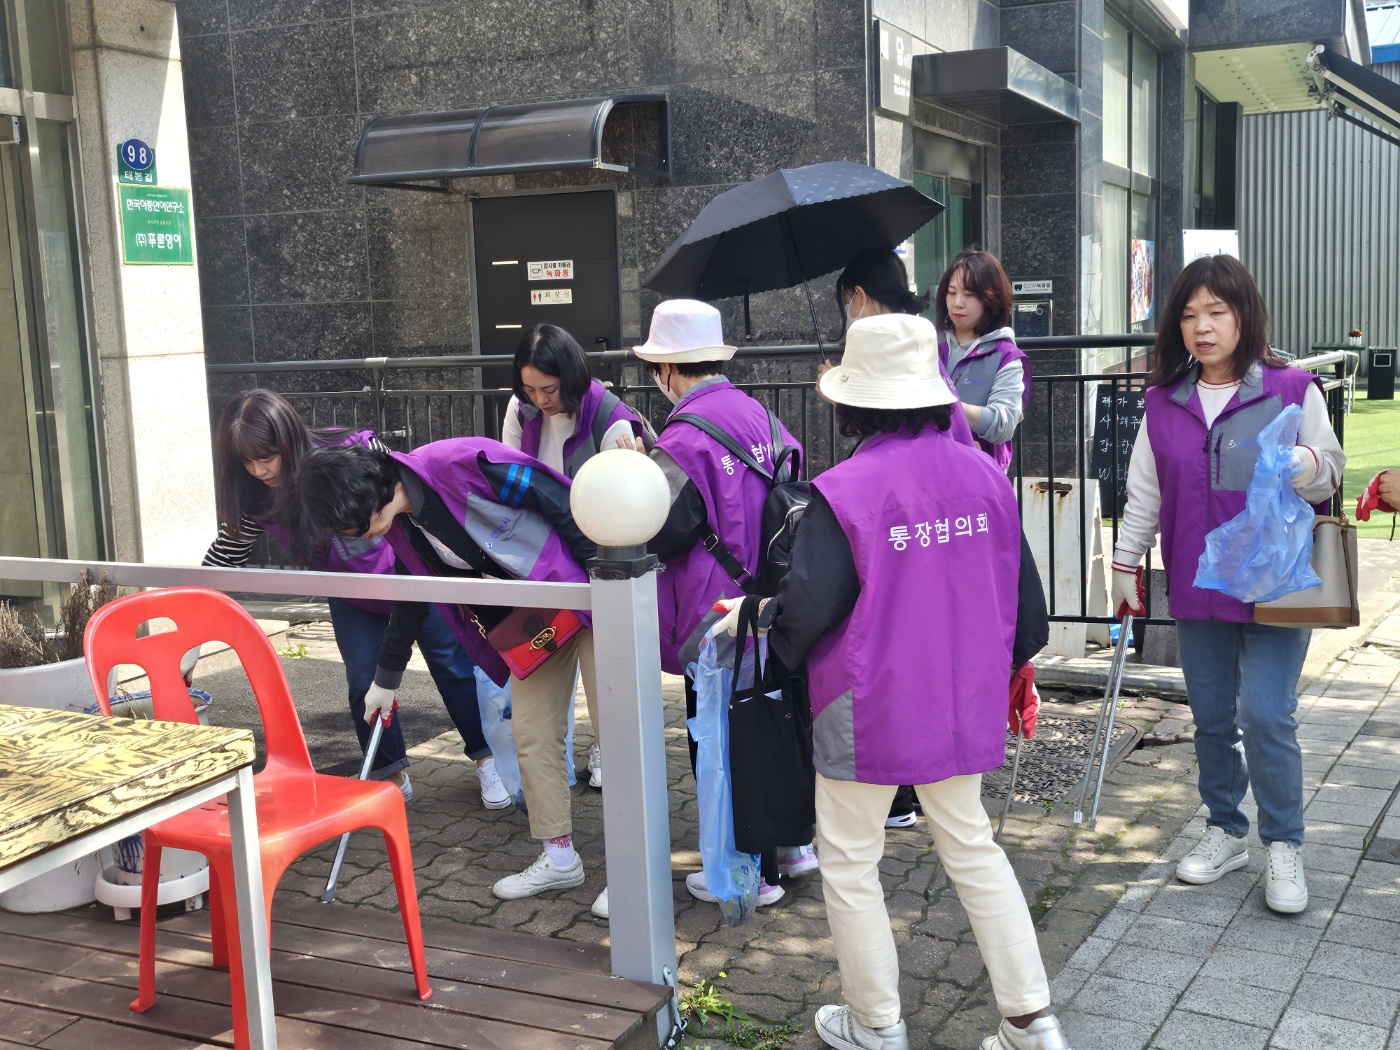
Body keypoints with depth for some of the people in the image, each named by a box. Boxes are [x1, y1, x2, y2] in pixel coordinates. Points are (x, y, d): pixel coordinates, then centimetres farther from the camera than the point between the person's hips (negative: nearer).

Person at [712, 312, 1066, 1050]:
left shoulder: (843, 491, -20)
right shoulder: (984, 475, -4)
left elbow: (808, 610, -19)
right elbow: (1024, 595, 5)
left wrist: (759, 615, 4)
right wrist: (1005, 665, 23)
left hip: (868, 711, -5)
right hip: (963, 703, 6)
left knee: (850, 863, 14)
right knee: (972, 848, 21)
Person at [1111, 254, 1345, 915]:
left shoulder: (1291, 390, -4)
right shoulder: (1164, 402, 6)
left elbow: (1330, 471, 2)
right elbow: (1144, 491, 13)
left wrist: (1307, 464, -21)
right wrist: (1127, 564, 13)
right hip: (1196, 587, 4)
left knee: (1267, 717, -8)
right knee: (1212, 719, 13)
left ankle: (1283, 847, 11)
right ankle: (1224, 832, 31)